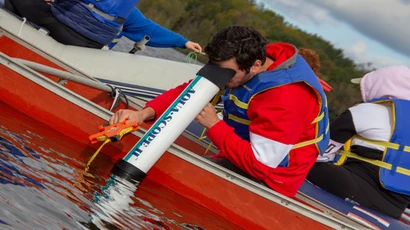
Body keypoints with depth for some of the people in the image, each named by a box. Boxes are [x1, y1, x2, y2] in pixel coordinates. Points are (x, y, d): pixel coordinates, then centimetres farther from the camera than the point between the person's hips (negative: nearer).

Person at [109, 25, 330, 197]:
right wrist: (145, 113, -19)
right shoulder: (241, 63, -7)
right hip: (245, 158, 8)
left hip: (267, 182, -8)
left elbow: (260, 164, -30)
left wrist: (214, 125, -26)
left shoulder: (284, 100, -31)